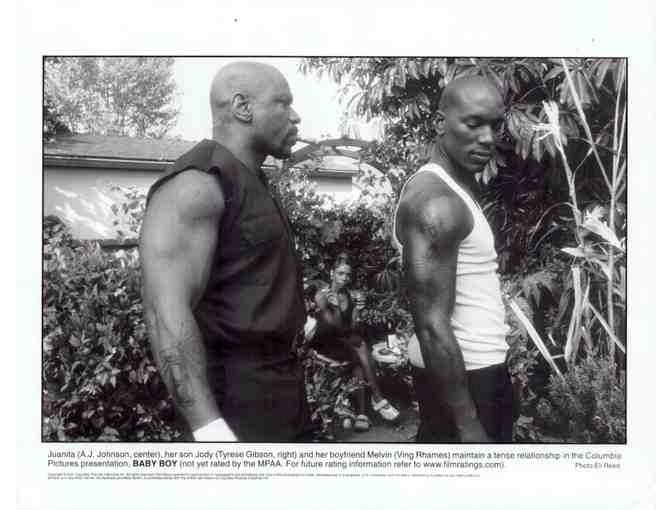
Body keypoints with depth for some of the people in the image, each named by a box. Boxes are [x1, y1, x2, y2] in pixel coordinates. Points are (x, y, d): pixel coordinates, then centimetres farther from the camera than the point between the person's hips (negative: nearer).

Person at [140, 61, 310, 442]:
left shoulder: (250, 185, 14)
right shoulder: (198, 184, -17)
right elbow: (166, 313, -26)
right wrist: (211, 431, -31)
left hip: (276, 386, 10)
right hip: (239, 401, -9)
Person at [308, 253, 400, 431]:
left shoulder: (353, 296, 3)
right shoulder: (321, 295, -8)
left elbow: (353, 328, -4)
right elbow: (334, 326, -17)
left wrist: (357, 310, -22)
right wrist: (335, 307, -34)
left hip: (346, 342, 4)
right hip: (326, 343, -4)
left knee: (359, 357, -29)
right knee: (361, 348, -29)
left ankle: (361, 413, -35)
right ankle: (377, 399, -28)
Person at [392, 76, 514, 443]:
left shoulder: (455, 188, 11)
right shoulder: (435, 202, -21)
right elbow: (432, 327, -25)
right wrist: (469, 426, -23)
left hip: (477, 364, 10)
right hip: (460, 372, -10)